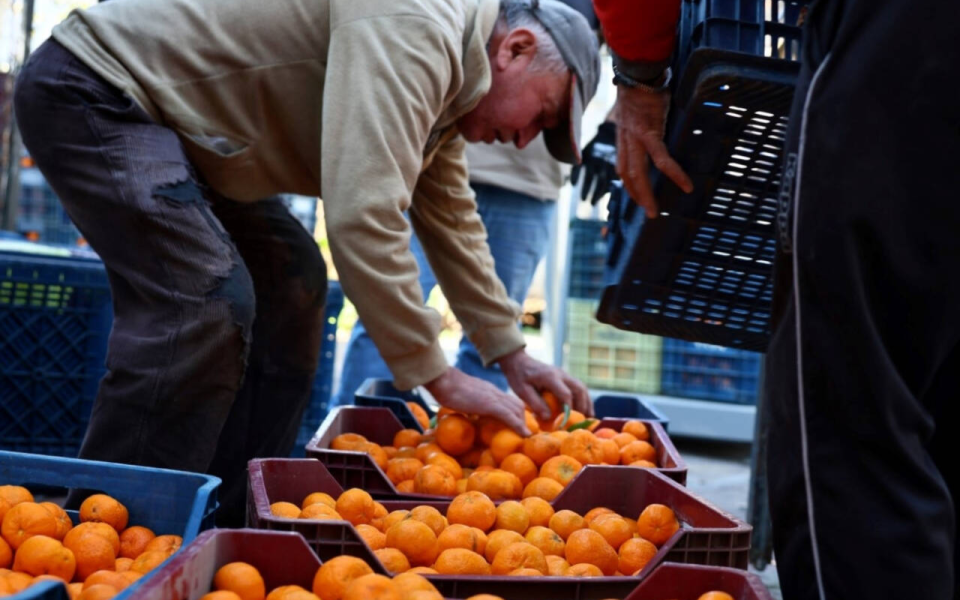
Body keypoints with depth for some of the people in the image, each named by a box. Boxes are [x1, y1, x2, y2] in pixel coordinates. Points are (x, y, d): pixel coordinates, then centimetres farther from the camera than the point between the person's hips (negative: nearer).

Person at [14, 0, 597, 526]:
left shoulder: (436, 70, 9)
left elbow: (451, 219, 18)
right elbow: (363, 219, -33)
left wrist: (513, 356, 16)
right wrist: (438, 376, -25)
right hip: (90, 89, -11)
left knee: (289, 282, 8)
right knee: (206, 301, -24)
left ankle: (235, 513, 11)